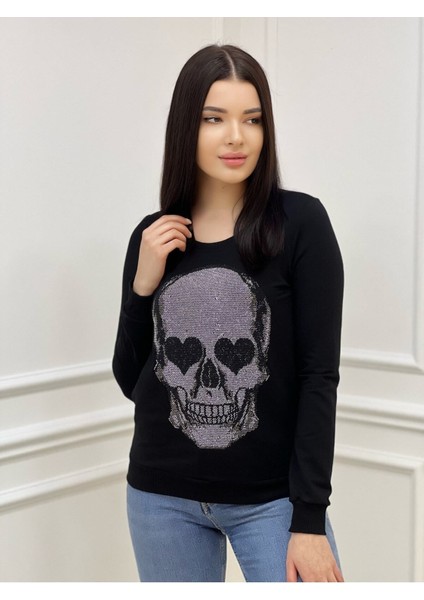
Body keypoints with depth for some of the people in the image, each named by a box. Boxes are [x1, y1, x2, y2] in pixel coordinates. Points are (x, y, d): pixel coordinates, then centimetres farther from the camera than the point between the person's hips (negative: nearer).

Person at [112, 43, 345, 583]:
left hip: (271, 497, -3)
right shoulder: (152, 237, 4)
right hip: (163, 497, 3)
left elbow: (319, 375, -8)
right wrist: (142, 286, -6)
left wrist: (310, 519, -12)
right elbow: (130, 381, 9)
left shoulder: (300, 221, -7)